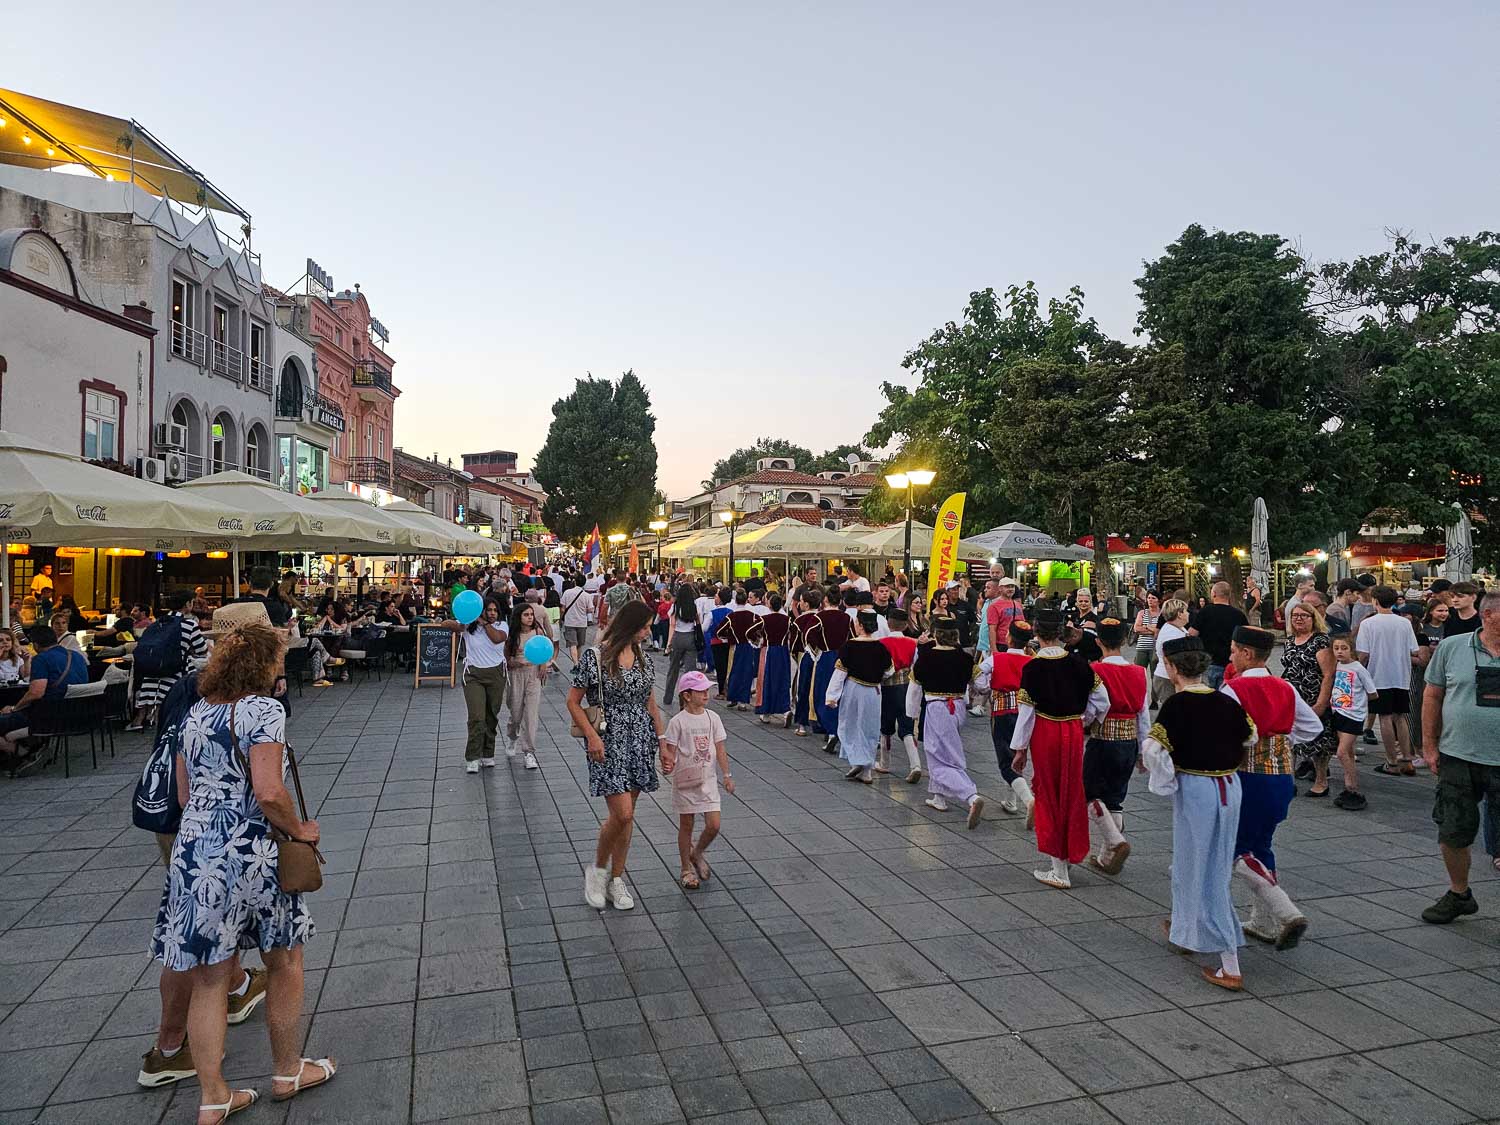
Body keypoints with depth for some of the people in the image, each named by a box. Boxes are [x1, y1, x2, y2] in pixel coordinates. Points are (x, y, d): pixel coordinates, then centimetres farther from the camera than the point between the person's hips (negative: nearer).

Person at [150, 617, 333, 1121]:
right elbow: (269, 793, -21)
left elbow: (184, 794, 15)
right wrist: (299, 830, -5)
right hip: (249, 854, -6)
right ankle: (287, 1072, 29)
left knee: (209, 978, 14)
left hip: (193, 850, 6)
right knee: (284, 962, 15)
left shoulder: (196, 712, 10)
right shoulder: (263, 709, -13)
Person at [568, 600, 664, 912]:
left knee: (626, 815, 10)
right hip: (608, 740, -5)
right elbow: (573, 702, -6)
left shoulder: (643, 658, 7)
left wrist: (661, 739, 10)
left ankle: (616, 880, 23)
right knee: (622, 813, -12)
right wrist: (592, 736, -16)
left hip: (640, 740, 6)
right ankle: (597, 869, 14)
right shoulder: (595, 657, -10)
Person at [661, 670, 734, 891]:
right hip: (685, 780, -3)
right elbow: (670, 752, -9)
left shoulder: (712, 718, 1)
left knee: (714, 825, -1)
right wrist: (667, 767, -29)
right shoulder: (678, 722, -11)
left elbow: (720, 750, 5)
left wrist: (727, 775, 4)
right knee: (686, 825, 9)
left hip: (707, 779, 3)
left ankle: (697, 854, 28)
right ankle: (687, 869, 26)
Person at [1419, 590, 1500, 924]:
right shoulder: (1452, 648, -1)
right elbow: (1433, 697, 5)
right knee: (1453, 833, 11)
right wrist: (1429, 746, 2)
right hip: (1457, 758, 1)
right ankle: (1459, 895, 31)